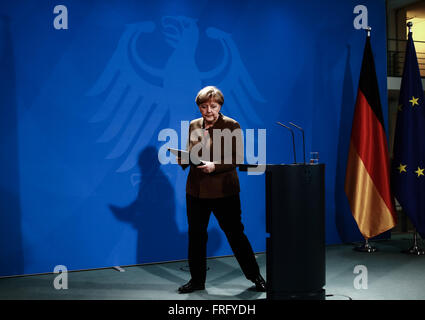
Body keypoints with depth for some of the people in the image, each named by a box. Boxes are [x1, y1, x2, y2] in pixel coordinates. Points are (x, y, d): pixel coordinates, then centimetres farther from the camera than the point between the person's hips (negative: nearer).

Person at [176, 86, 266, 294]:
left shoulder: (232, 126, -4)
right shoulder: (193, 126, 10)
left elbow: (238, 158, -9)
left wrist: (215, 166, -22)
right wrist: (183, 159, -5)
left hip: (223, 191, -5)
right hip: (196, 190, 5)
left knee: (235, 234, 2)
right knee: (196, 234, 11)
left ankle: (255, 276, 19)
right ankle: (197, 279, 26)